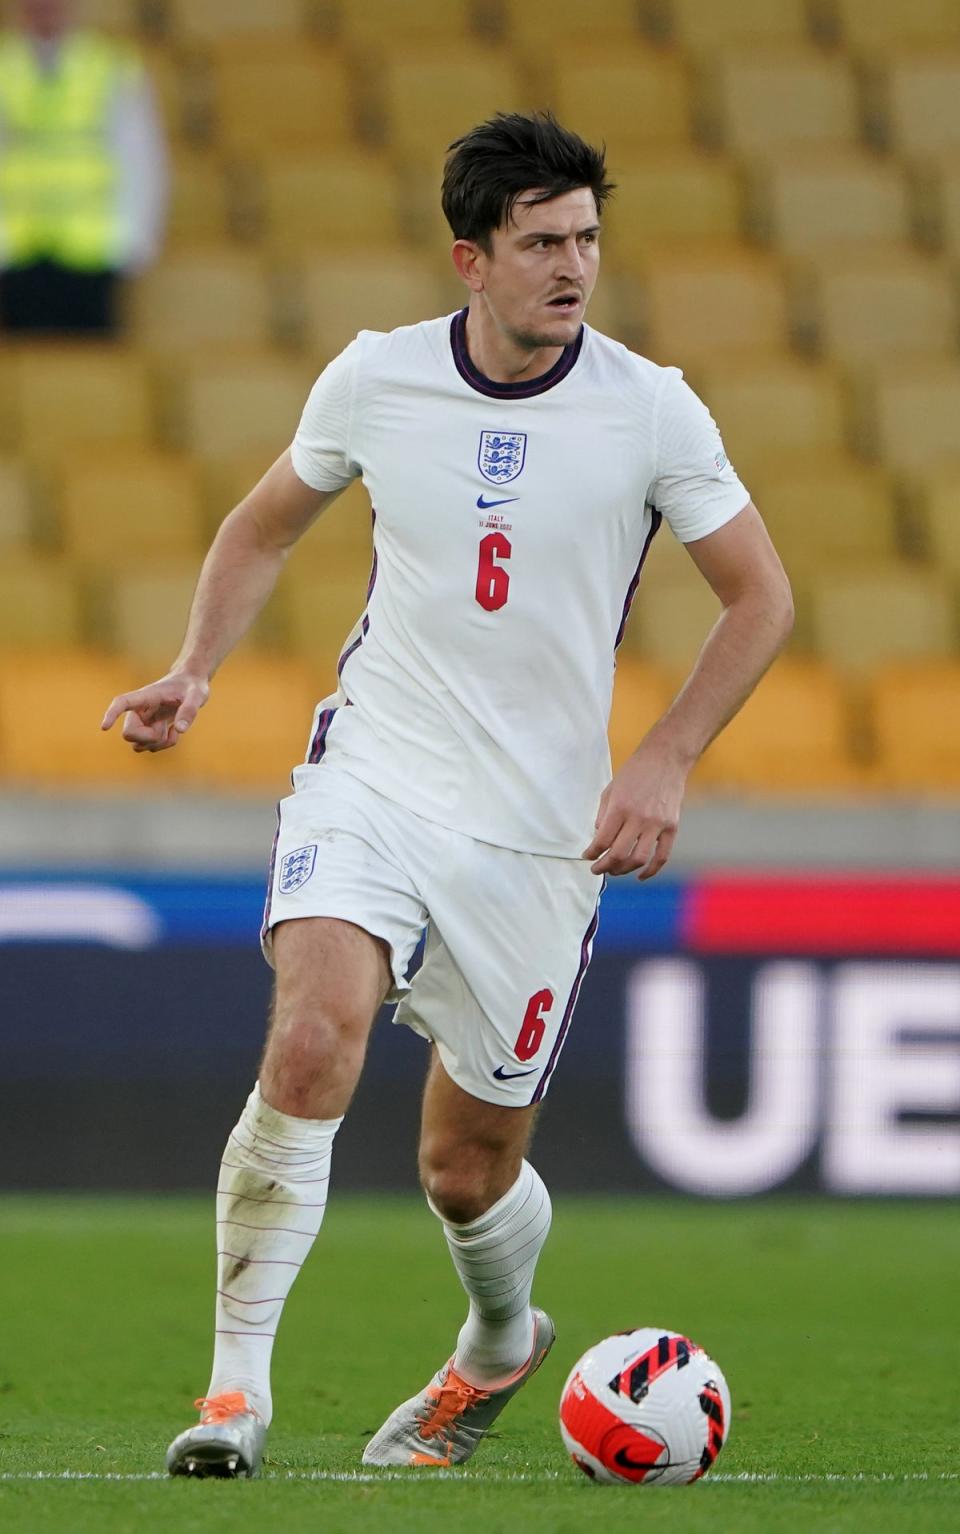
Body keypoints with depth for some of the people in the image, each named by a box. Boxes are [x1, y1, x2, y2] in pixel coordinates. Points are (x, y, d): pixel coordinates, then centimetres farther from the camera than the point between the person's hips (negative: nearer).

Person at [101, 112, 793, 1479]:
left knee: (468, 1171, 7)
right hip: (369, 778, 0)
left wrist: (664, 762, -8)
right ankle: (237, 1387, -21)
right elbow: (266, 525, 16)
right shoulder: (375, 379, -2)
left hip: (540, 827, 0)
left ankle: (501, 1342, 43)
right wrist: (195, 671, 1)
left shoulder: (650, 410, -6)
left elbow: (761, 598, 3)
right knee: (315, 1035, -28)